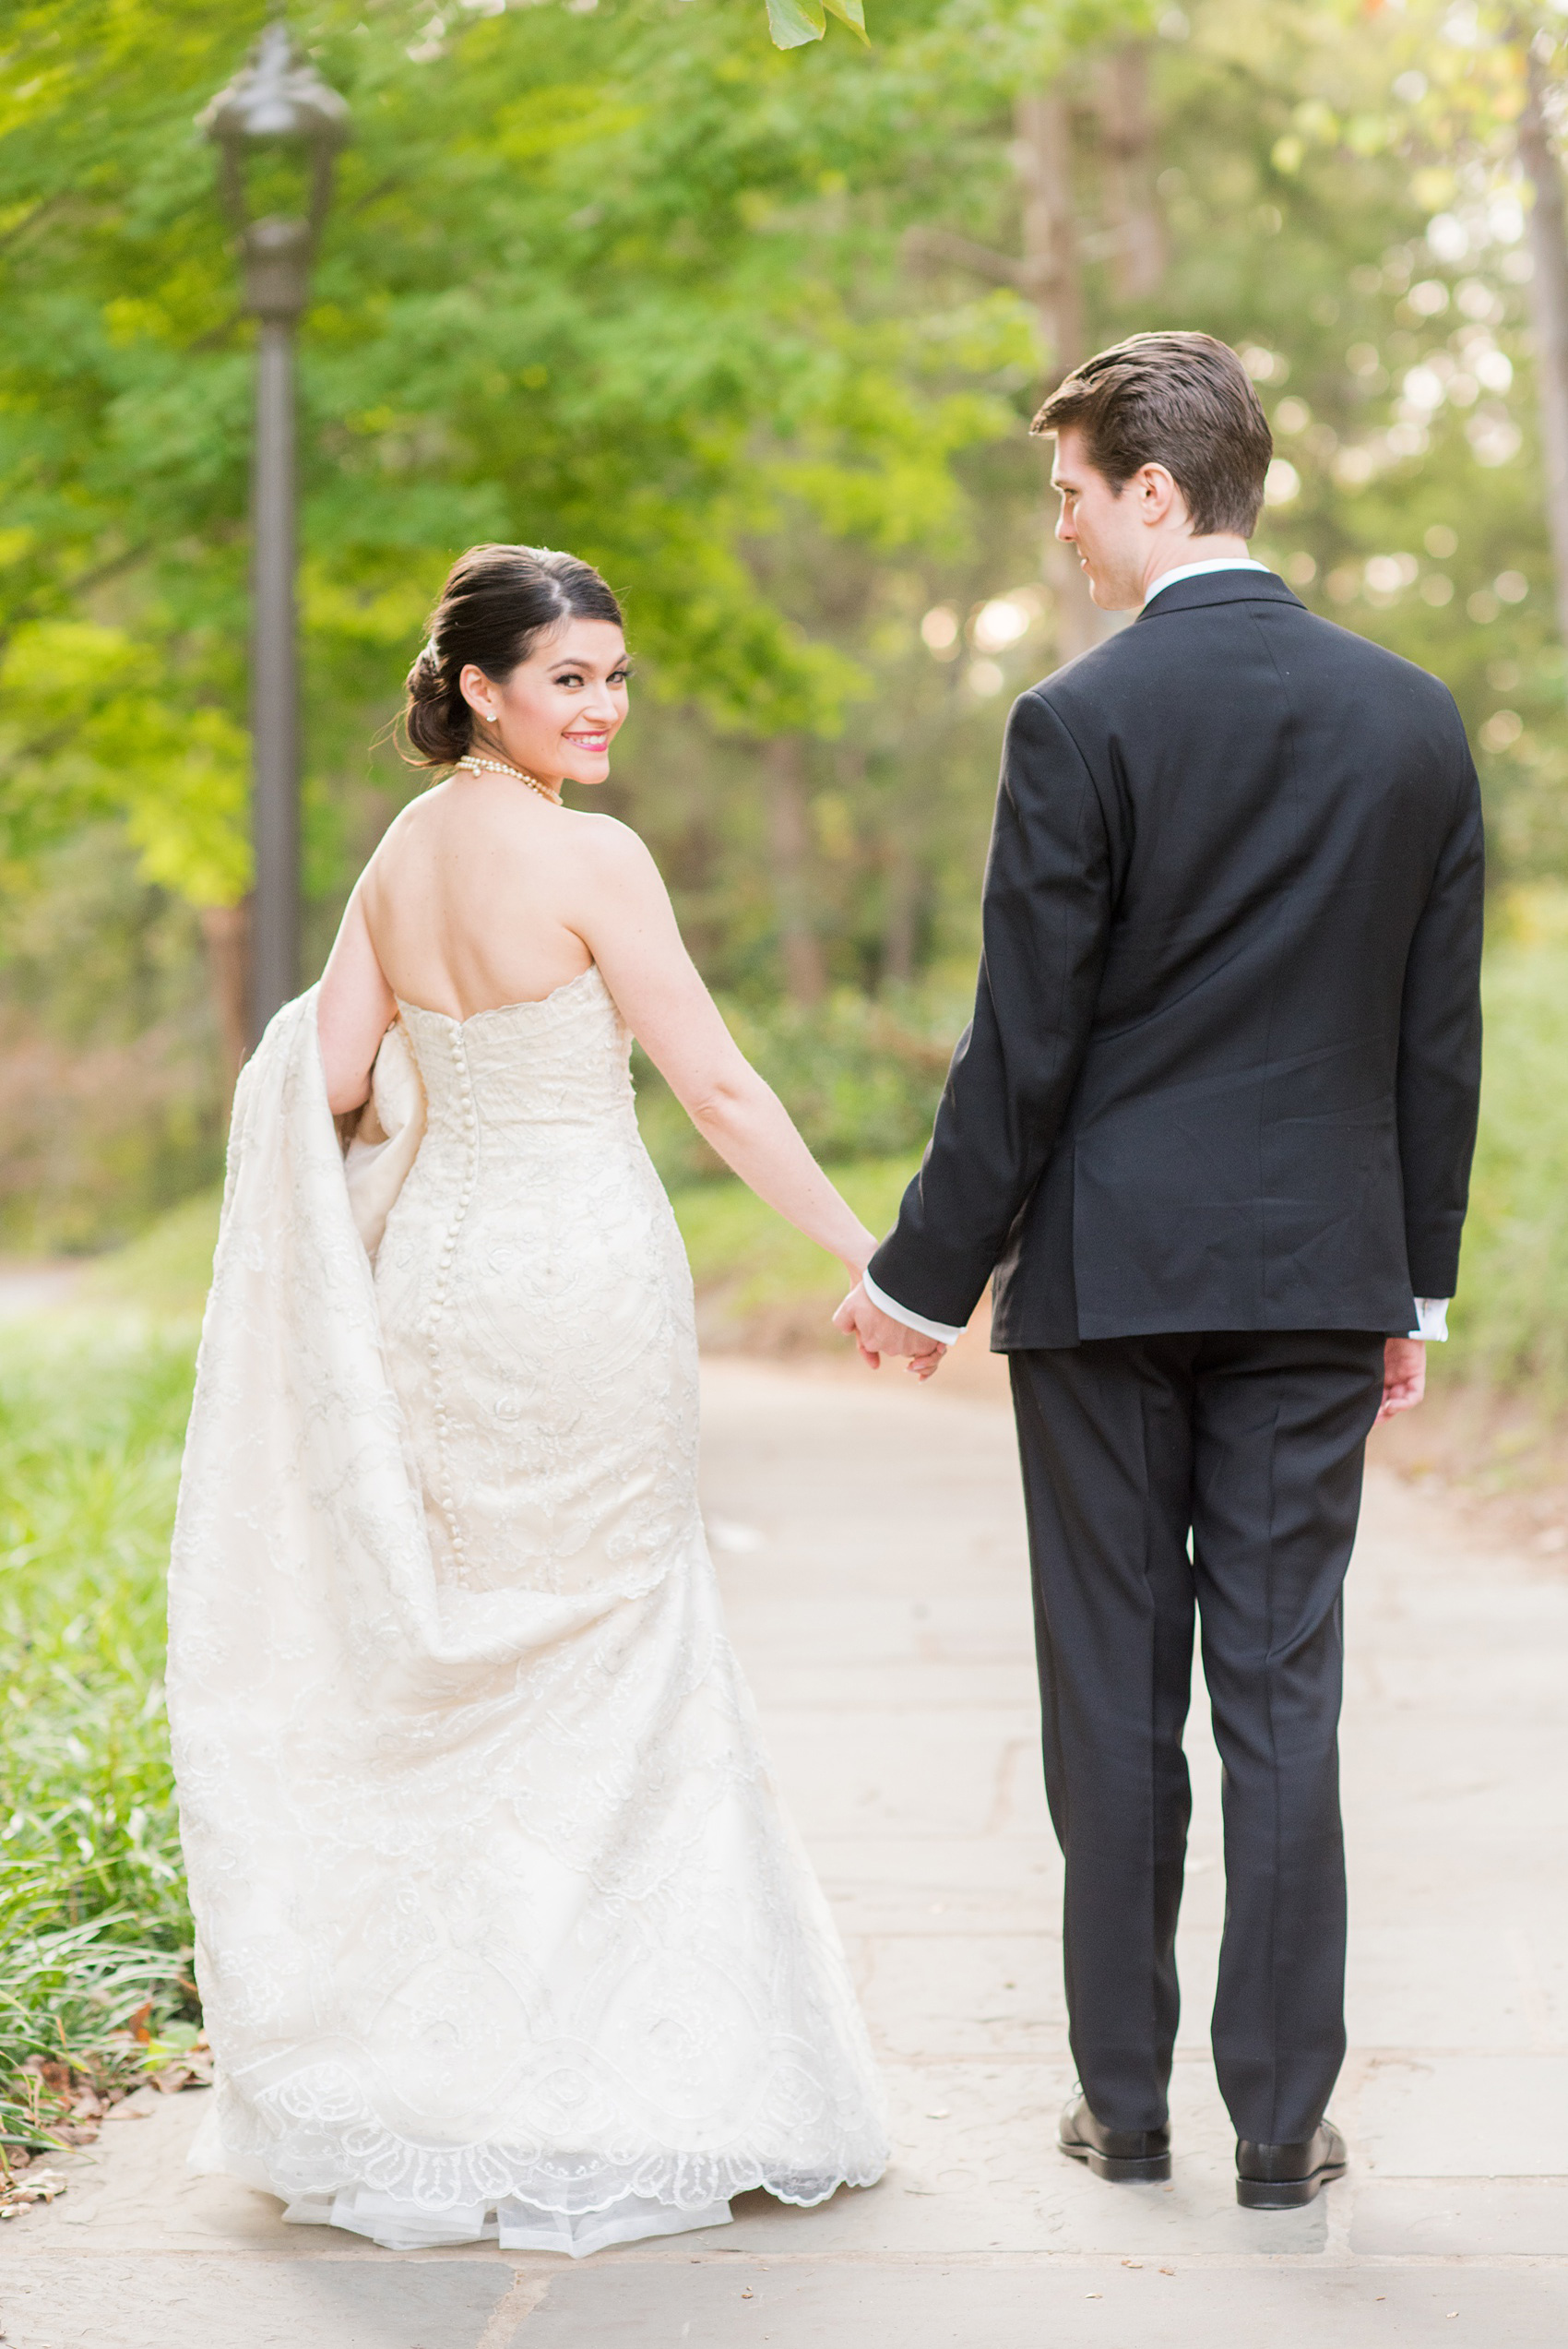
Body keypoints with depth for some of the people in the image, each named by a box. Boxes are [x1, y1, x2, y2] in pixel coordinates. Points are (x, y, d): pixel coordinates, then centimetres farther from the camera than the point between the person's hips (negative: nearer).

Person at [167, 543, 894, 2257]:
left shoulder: (400, 852, 8)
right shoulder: (588, 857, -13)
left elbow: (329, 1085, 8)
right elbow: (718, 1088, -13)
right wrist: (869, 1254, -7)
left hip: (431, 1274, 7)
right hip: (578, 1279, -7)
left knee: (454, 1655, 15)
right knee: (602, 1658, 4)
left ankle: (408, 2067, 22)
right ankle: (600, 2078, 10)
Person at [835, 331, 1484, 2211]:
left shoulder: (1080, 724, -10)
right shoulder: (1414, 719, 4)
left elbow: (1024, 1048, -10)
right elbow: (1441, 1040, 7)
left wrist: (926, 1275, 0)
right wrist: (1419, 1282, 15)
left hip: (1110, 1271, -3)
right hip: (1321, 1271, 3)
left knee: (1114, 1700, 7)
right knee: (1282, 1696, 6)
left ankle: (1126, 2099, 16)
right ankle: (1281, 2119, 9)